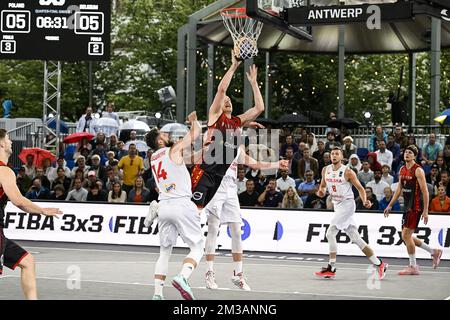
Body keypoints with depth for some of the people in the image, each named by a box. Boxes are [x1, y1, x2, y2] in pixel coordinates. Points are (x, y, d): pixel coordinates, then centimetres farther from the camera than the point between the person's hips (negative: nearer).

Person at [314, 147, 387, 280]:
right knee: (355, 238, 7)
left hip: (347, 204, -7)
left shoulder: (347, 172, -12)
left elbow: (360, 188, -7)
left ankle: (331, 268, -8)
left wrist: (365, 201, -24)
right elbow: (323, 185, 20)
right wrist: (321, 191, -3)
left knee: (330, 233, -14)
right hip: (337, 206, 7)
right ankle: (379, 264, 12)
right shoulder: (326, 170, 6)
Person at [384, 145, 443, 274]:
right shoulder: (402, 170, 12)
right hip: (407, 207, 9)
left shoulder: (418, 170, -12)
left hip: (415, 207, -9)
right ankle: (434, 252, 24)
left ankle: (413, 267, -1)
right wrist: (390, 205, 19)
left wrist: (425, 211, -19)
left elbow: (425, 191, -15)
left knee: (406, 235, -10)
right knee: (406, 236, 10)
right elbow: (399, 189, 21)